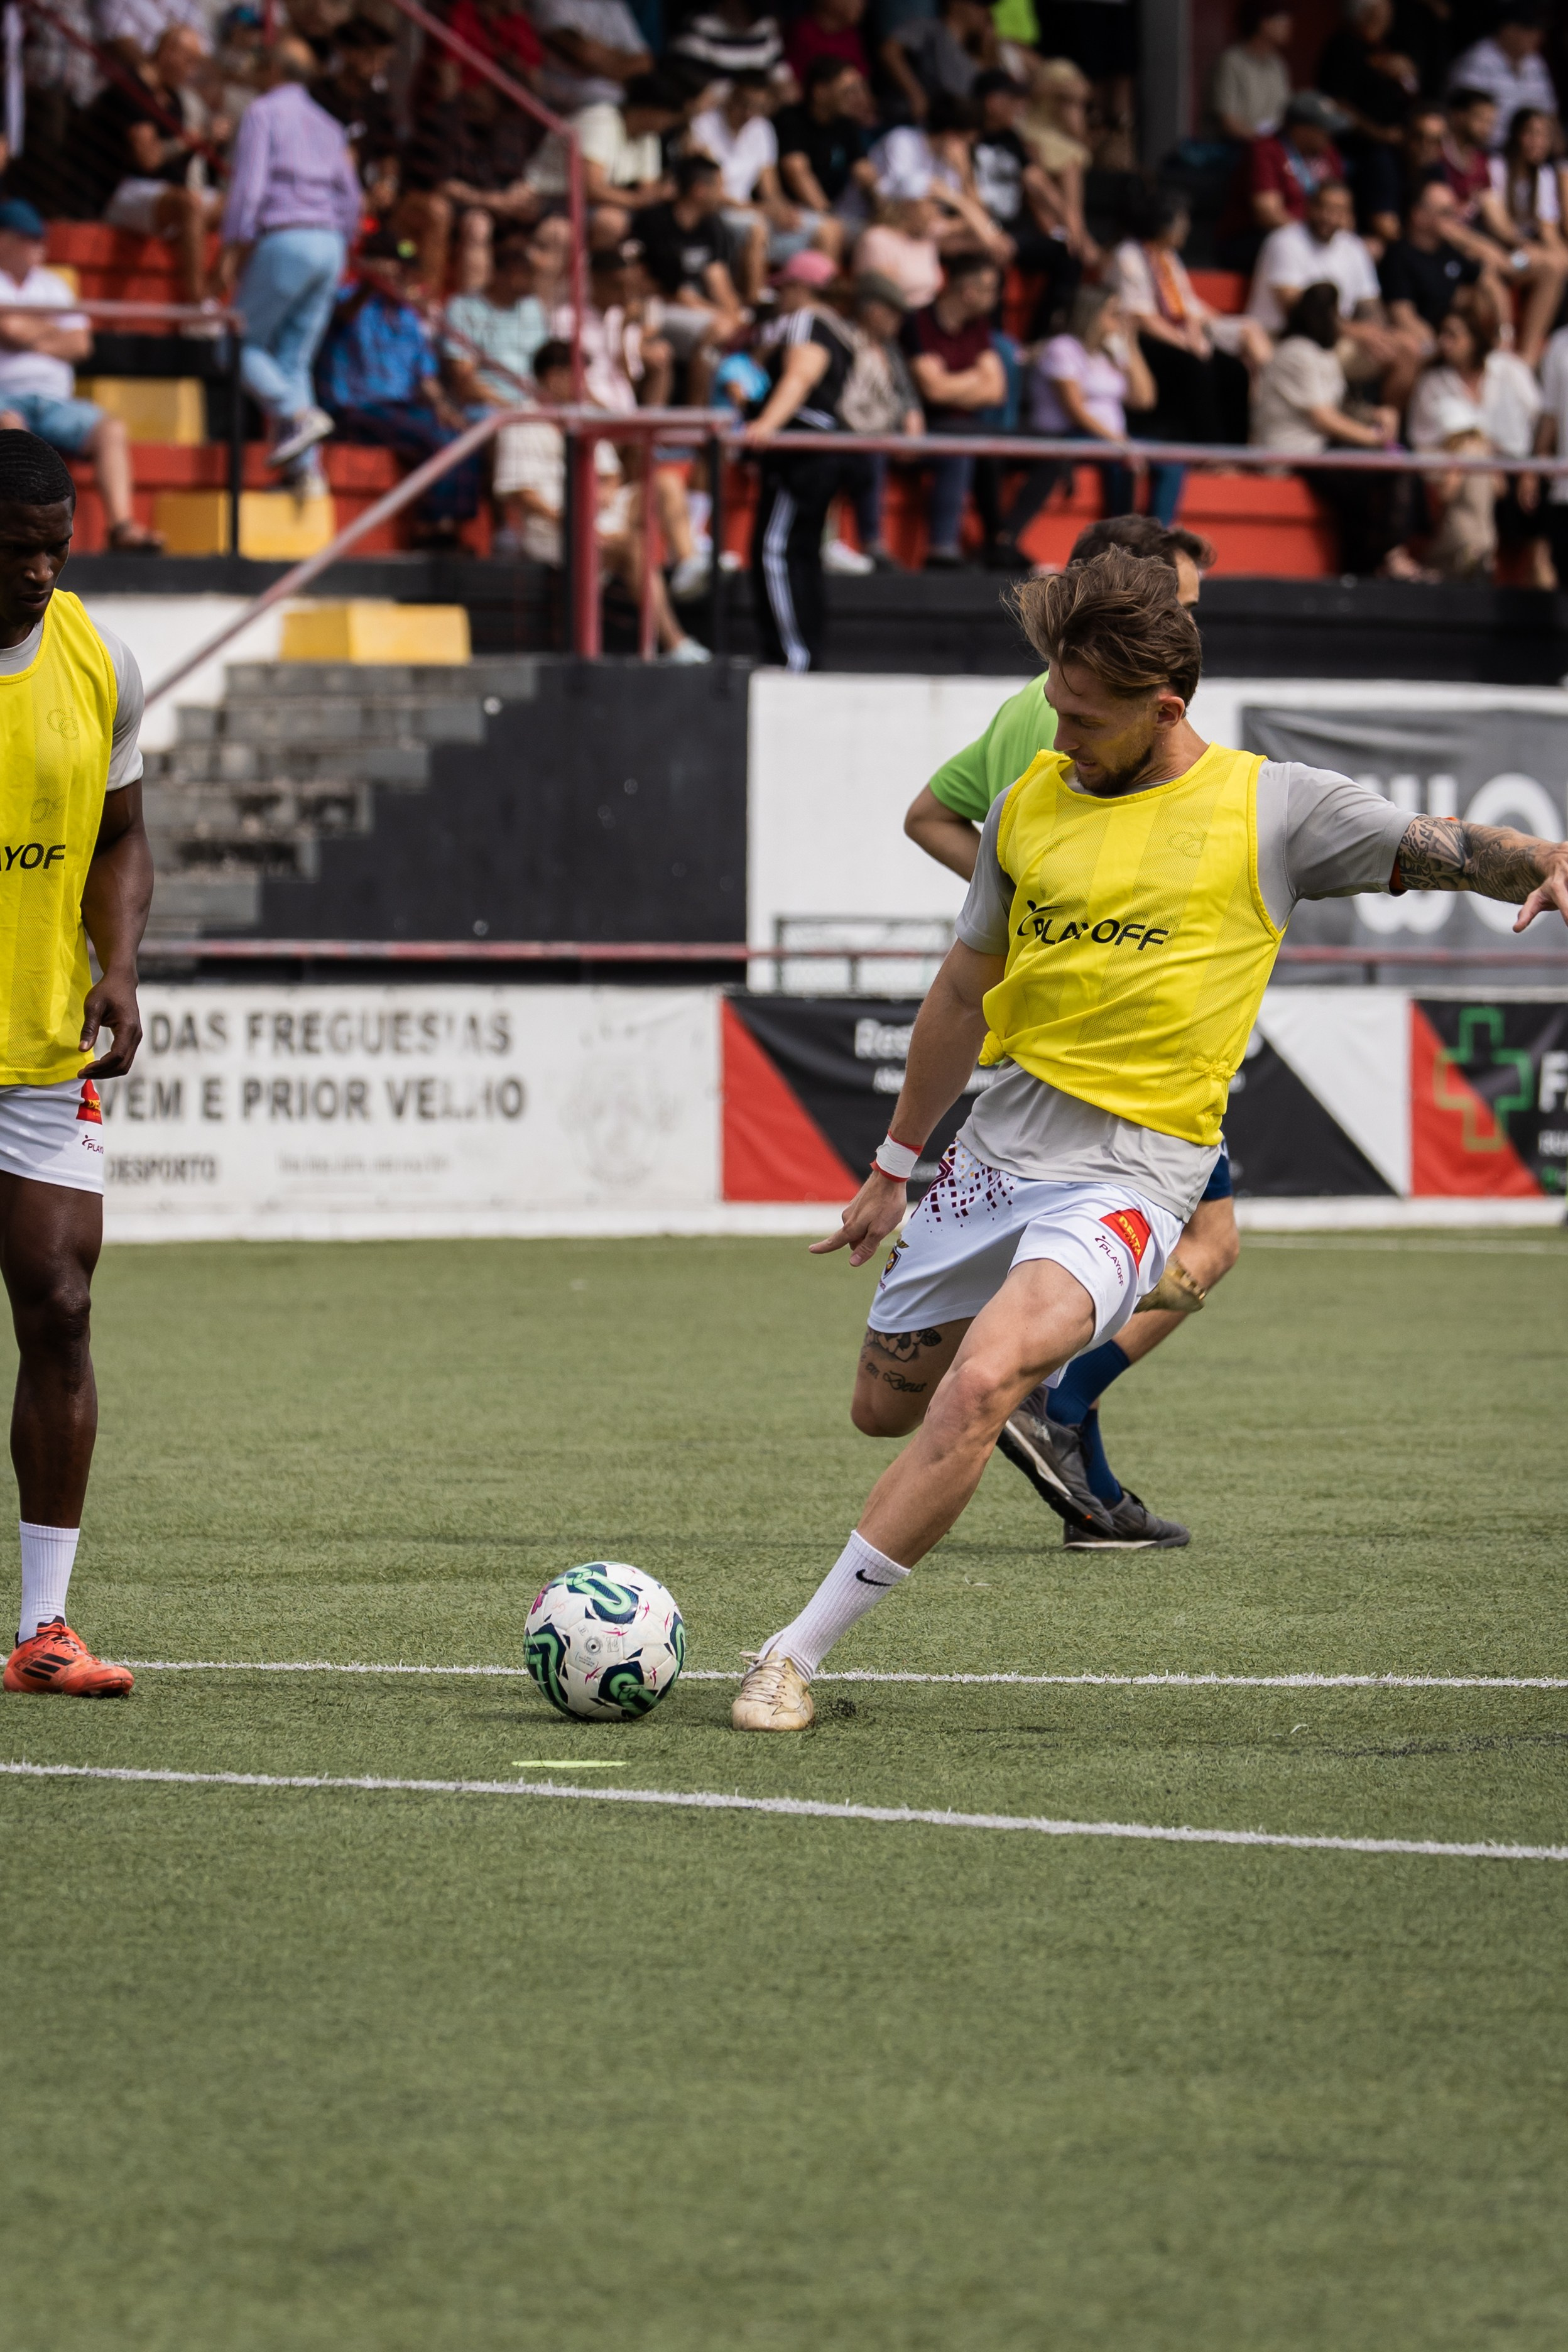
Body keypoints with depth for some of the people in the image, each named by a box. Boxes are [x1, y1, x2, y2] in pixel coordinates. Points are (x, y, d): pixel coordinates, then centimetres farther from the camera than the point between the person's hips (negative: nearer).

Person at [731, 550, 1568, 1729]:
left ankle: (797, 1653, -21)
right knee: (887, 1405, 15)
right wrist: (893, 1167, 25)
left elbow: (1445, 848, -8)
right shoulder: (1032, 802, 8)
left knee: (975, 1389, -27)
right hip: (996, 1148, 6)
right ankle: (1031, 1369, 49)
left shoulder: (1269, 805, -4)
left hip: (1129, 1176, -6)